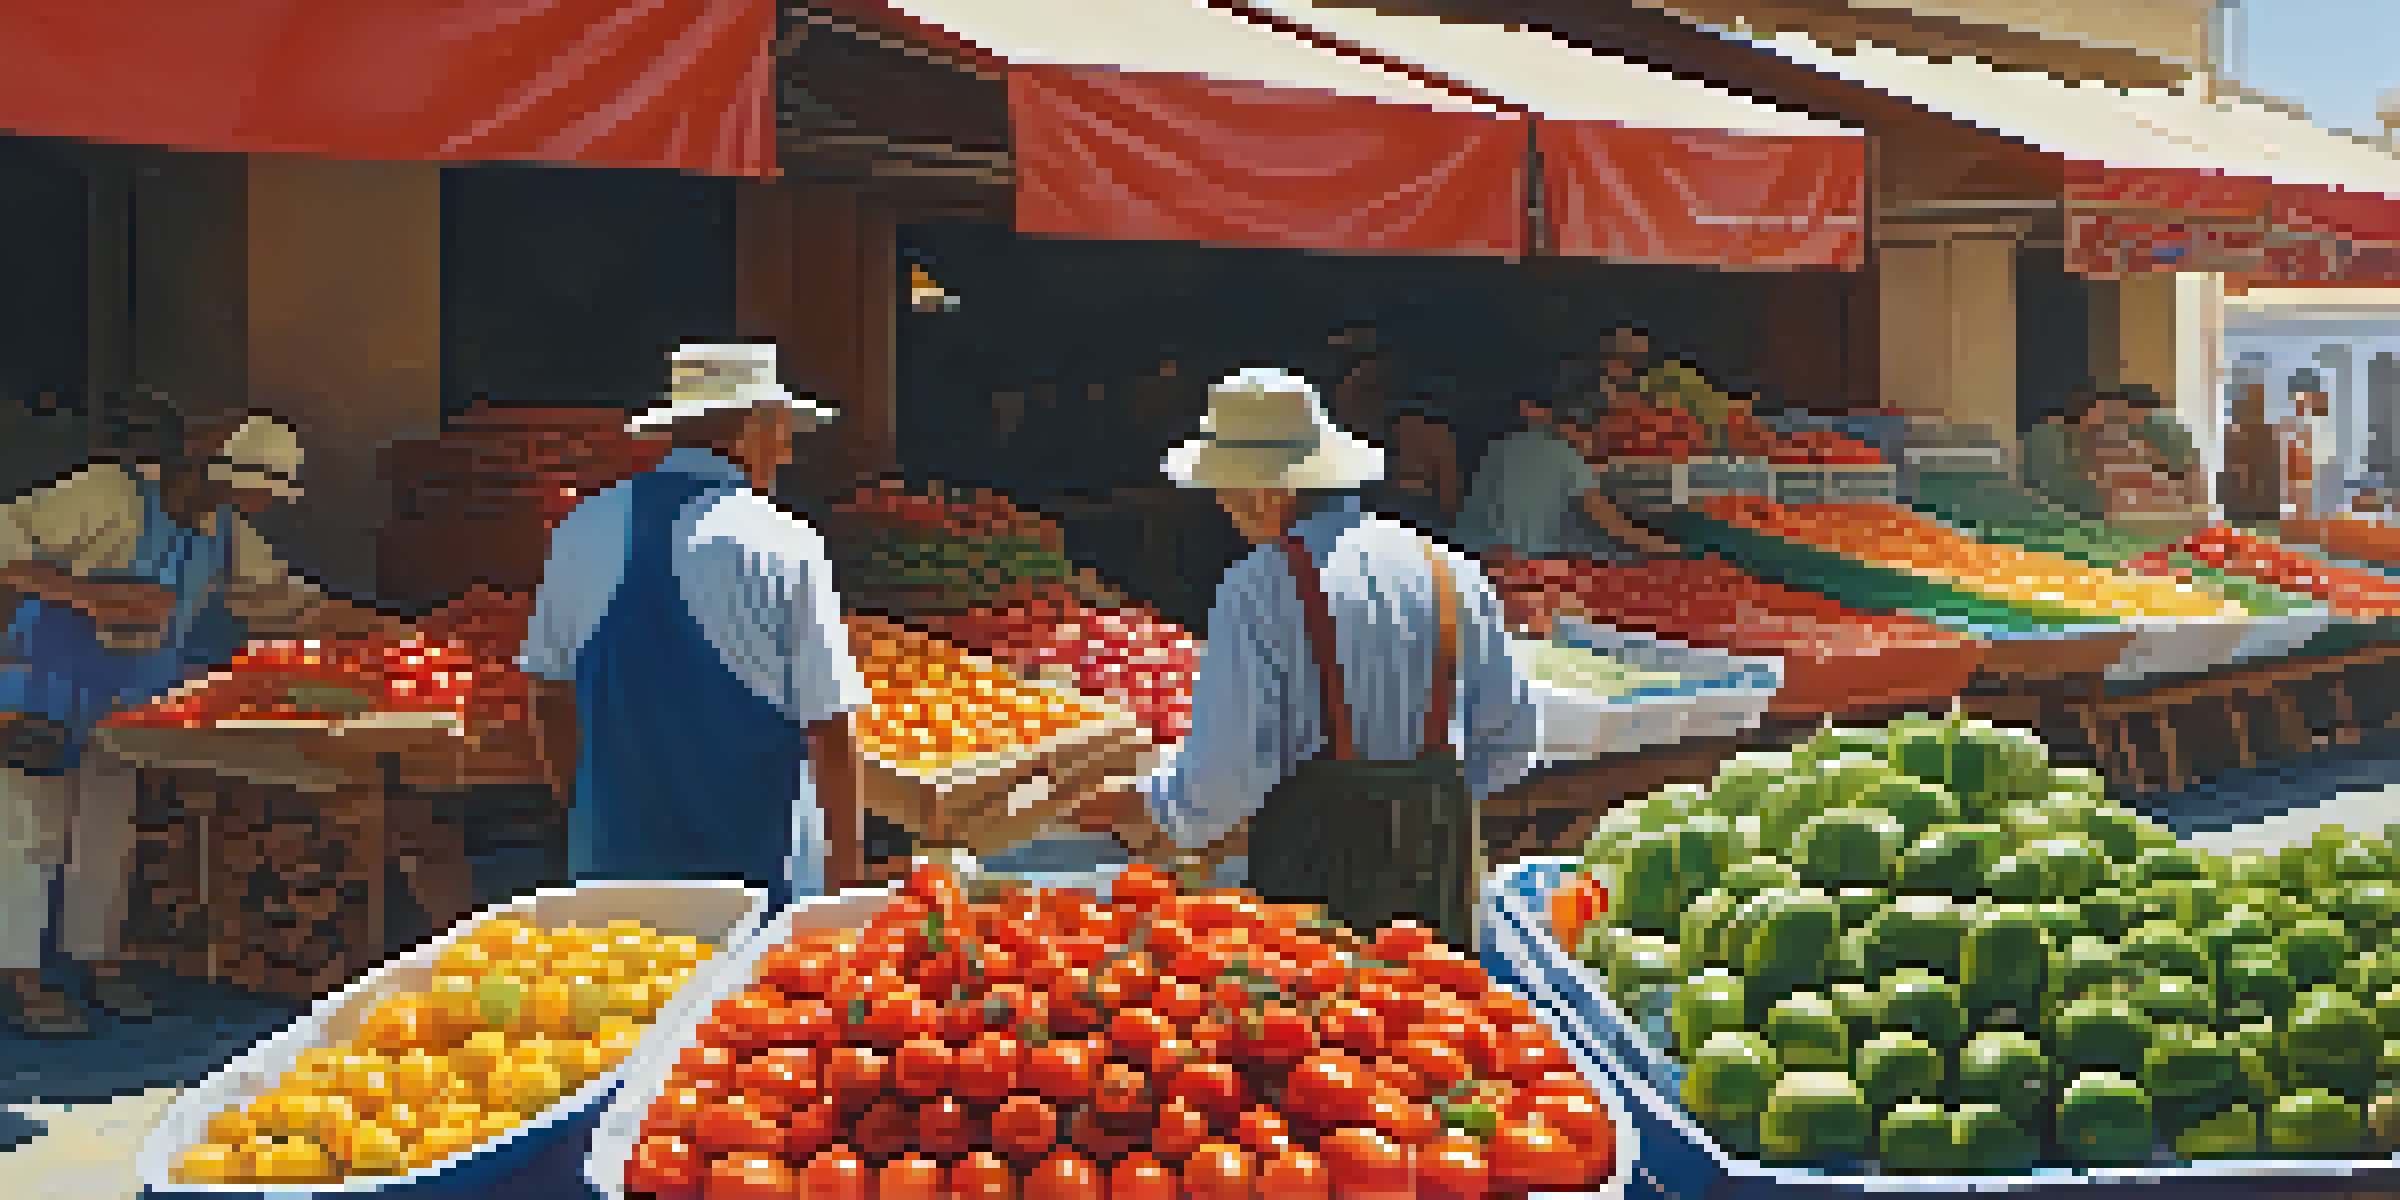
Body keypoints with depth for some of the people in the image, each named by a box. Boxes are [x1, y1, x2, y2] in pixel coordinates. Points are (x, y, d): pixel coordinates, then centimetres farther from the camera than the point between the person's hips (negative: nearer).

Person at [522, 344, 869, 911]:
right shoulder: (783, 546, -12)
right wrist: (844, 871, -1)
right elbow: (831, 726, -11)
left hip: (611, 860, 5)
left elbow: (549, 698, 11)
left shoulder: (582, 531, 3)